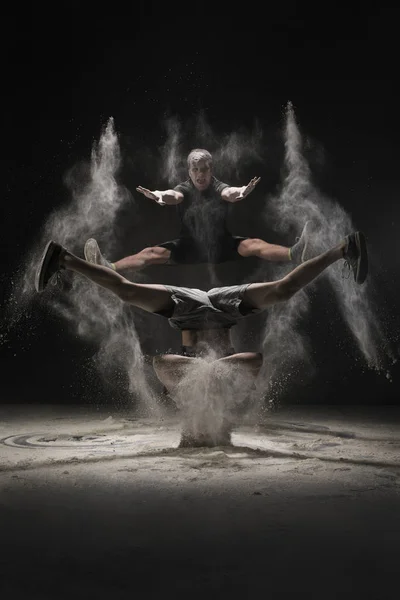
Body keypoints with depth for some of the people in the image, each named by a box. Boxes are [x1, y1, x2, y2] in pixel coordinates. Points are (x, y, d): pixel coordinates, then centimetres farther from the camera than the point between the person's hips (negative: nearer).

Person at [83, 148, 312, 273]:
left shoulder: (218, 187, -3)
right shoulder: (184, 189, -2)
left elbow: (229, 193, -28)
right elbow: (173, 196, -27)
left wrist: (241, 193, -54)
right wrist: (159, 195, -52)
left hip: (221, 245, 0)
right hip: (190, 247, 0)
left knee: (252, 244, -25)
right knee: (154, 252, -20)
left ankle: (294, 255, -42)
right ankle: (109, 268, -36)